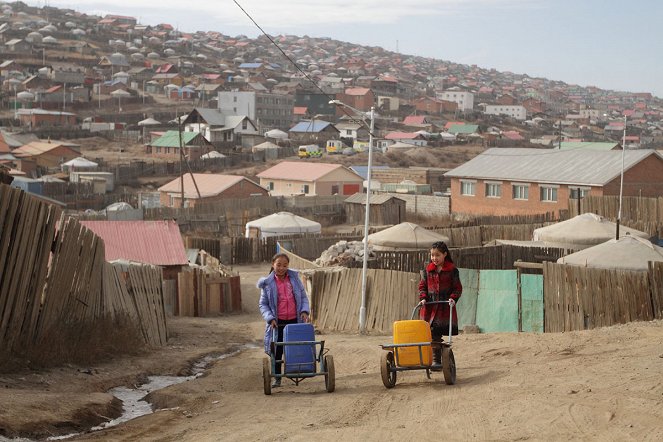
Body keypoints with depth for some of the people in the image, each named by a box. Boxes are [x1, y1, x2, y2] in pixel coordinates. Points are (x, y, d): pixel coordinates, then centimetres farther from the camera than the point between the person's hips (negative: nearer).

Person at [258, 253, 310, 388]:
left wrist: (304, 311, -8)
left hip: (295, 321, 1)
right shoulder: (267, 283, -3)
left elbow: (303, 296, 9)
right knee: (277, 351, 1)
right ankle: (277, 378, 12)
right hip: (277, 323, -1)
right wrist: (270, 318, -13)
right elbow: (263, 304, 1)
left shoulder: (294, 278, 2)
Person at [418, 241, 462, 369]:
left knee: (437, 334, -5)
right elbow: (422, 286, 13)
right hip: (430, 307, 3)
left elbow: (458, 287, 2)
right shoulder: (427, 270, 9)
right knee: (433, 335, -1)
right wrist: (423, 298, -4)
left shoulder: (452, 270, 0)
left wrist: (453, 298, -15)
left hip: (445, 307, -3)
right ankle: (436, 360, 6)